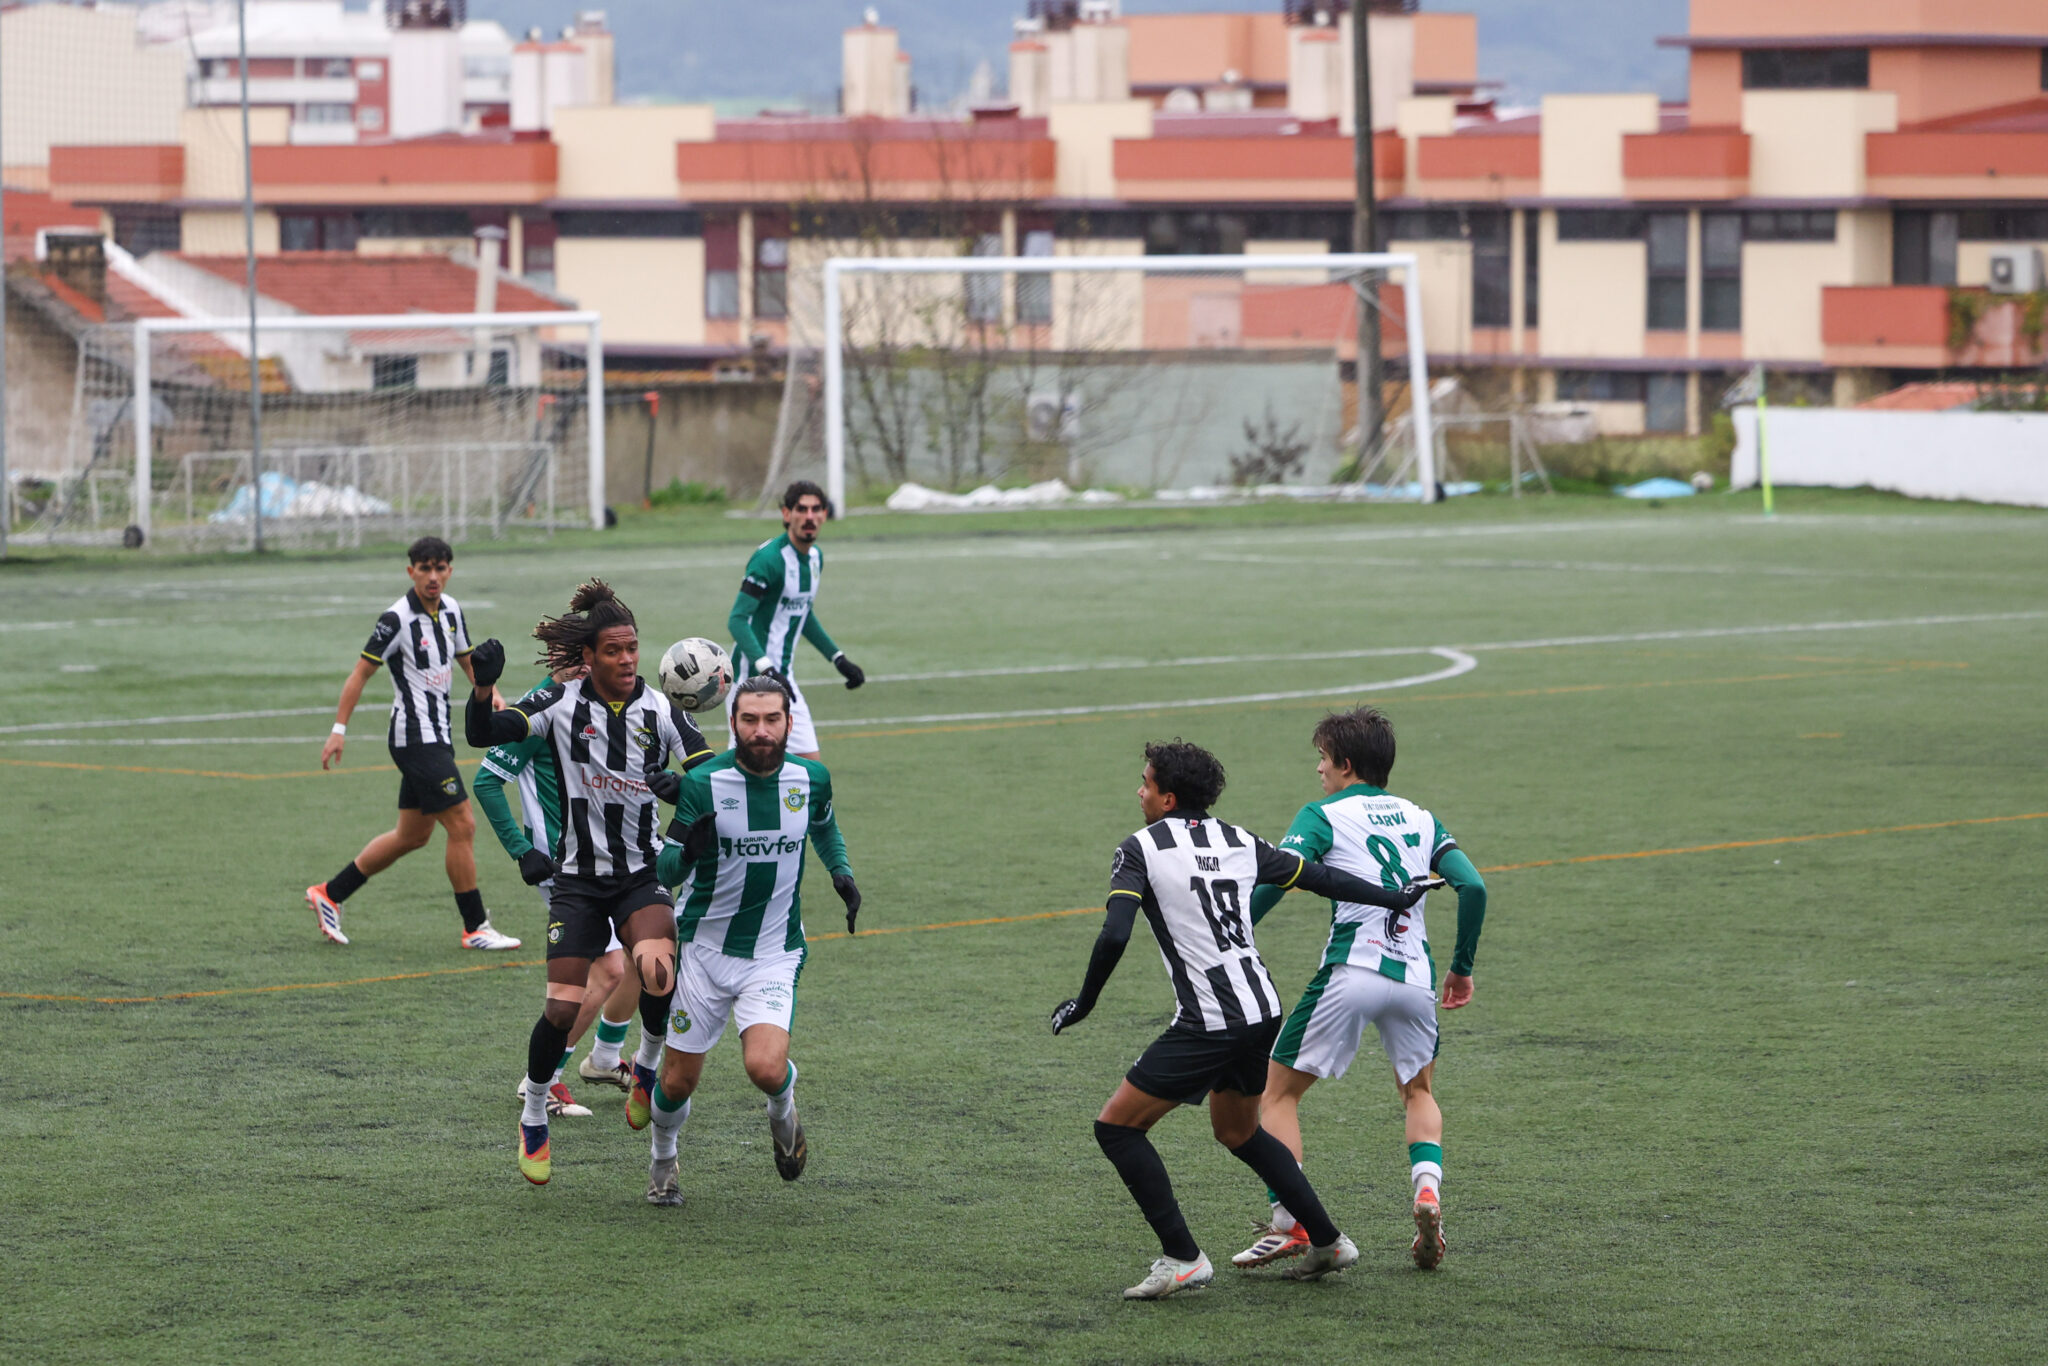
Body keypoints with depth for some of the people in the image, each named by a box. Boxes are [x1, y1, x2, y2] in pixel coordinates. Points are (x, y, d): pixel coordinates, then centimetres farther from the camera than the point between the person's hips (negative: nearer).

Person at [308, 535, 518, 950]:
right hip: (415, 739, -9)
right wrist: (339, 731, -14)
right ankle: (475, 928, -1)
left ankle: (330, 894, 25)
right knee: (462, 826, -10)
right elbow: (361, 673, -11)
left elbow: (468, 662, 21)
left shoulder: (450, 610, 7)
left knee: (412, 835, 14)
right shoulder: (397, 619, -16)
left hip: (437, 737, 9)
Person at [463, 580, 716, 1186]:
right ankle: (533, 1119, 18)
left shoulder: (661, 709, -4)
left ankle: (648, 1065, 3)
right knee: (564, 1008, -7)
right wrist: (483, 688, -31)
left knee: (658, 971, -29)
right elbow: (483, 734, -13)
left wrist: (683, 788, -25)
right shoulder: (562, 703, -6)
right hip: (579, 879, 0)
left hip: (643, 875, 0)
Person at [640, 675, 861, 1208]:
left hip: (775, 956, 0)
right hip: (706, 950, 0)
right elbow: (666, 873, -13)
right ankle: (663, 1161, 36)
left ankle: (783, 1103, 14)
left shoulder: (811, 778, -5)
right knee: (678, 1080, 5)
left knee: (765, 1068, -23)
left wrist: (841, 871, 3)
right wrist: (686, 852, -36)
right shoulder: (704, 783, -14)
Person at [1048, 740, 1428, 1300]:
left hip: (1208, 1024, -7)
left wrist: (1084, 1002, -6)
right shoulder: (1239, 842, 11)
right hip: (1262, 1009, 8)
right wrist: (1395, 897, 32)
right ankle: (1328, 1242, 29)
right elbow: (1320, 878, 18)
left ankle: (1182, 1258, -4)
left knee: (1117, 1126, 2)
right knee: (1238, 1133, 28)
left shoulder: (1140, 849, -6)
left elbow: (1114, 935, -19)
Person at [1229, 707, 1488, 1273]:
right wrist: (1462, 967, 17)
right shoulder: (1421, 819, 17)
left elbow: (1273, 882, -11)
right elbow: (1473, 887, 8)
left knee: (1279, 1092, 10)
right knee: (1419, 1092, 27)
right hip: (1415, 973, 4)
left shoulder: (1322, 816, 4)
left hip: (1351, 970, -4)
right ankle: (1427, 1189, 0)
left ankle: (1288, 1223, -2)